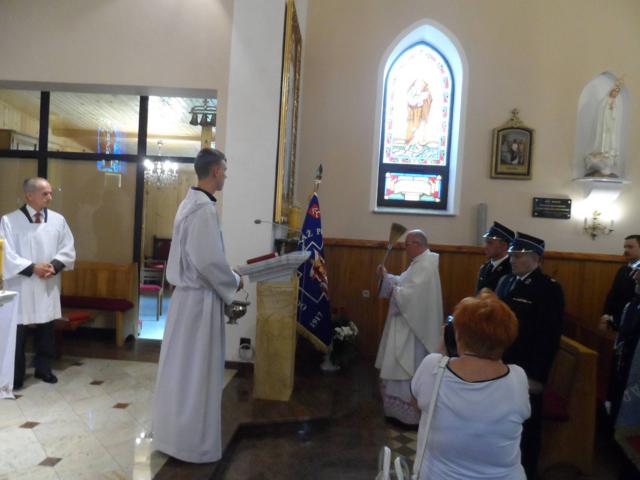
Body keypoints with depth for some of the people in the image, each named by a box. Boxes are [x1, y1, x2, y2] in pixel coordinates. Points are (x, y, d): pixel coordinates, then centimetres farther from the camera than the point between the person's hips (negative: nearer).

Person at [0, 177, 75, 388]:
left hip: (48, 286, 3)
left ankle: (43, 368, 29)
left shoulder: (58, 220, 3)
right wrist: (32, 267, -18)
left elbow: (68, 250, 3)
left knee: (46, 330, 13)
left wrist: (54, 265, -13)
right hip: (20, 286, -3)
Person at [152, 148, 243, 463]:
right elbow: (209, 261, -24)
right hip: (200, 298, -10)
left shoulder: (190, 203, 11)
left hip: (187, 293, 10)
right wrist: (234, 282, -8)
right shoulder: (204, 208, -20)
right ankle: (191, 442, 18)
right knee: (196, 371, 3)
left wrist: (227, 278, 14)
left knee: (181, 367, 19)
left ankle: (172, 430, 35)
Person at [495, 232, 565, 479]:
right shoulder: (506, 282, 6)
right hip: (500, 368, 5)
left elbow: (550, 337, -14)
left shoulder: (549, 288, -12)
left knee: (527, 427, 13)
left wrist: (538, 376, -14)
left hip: (527, 373, -5)